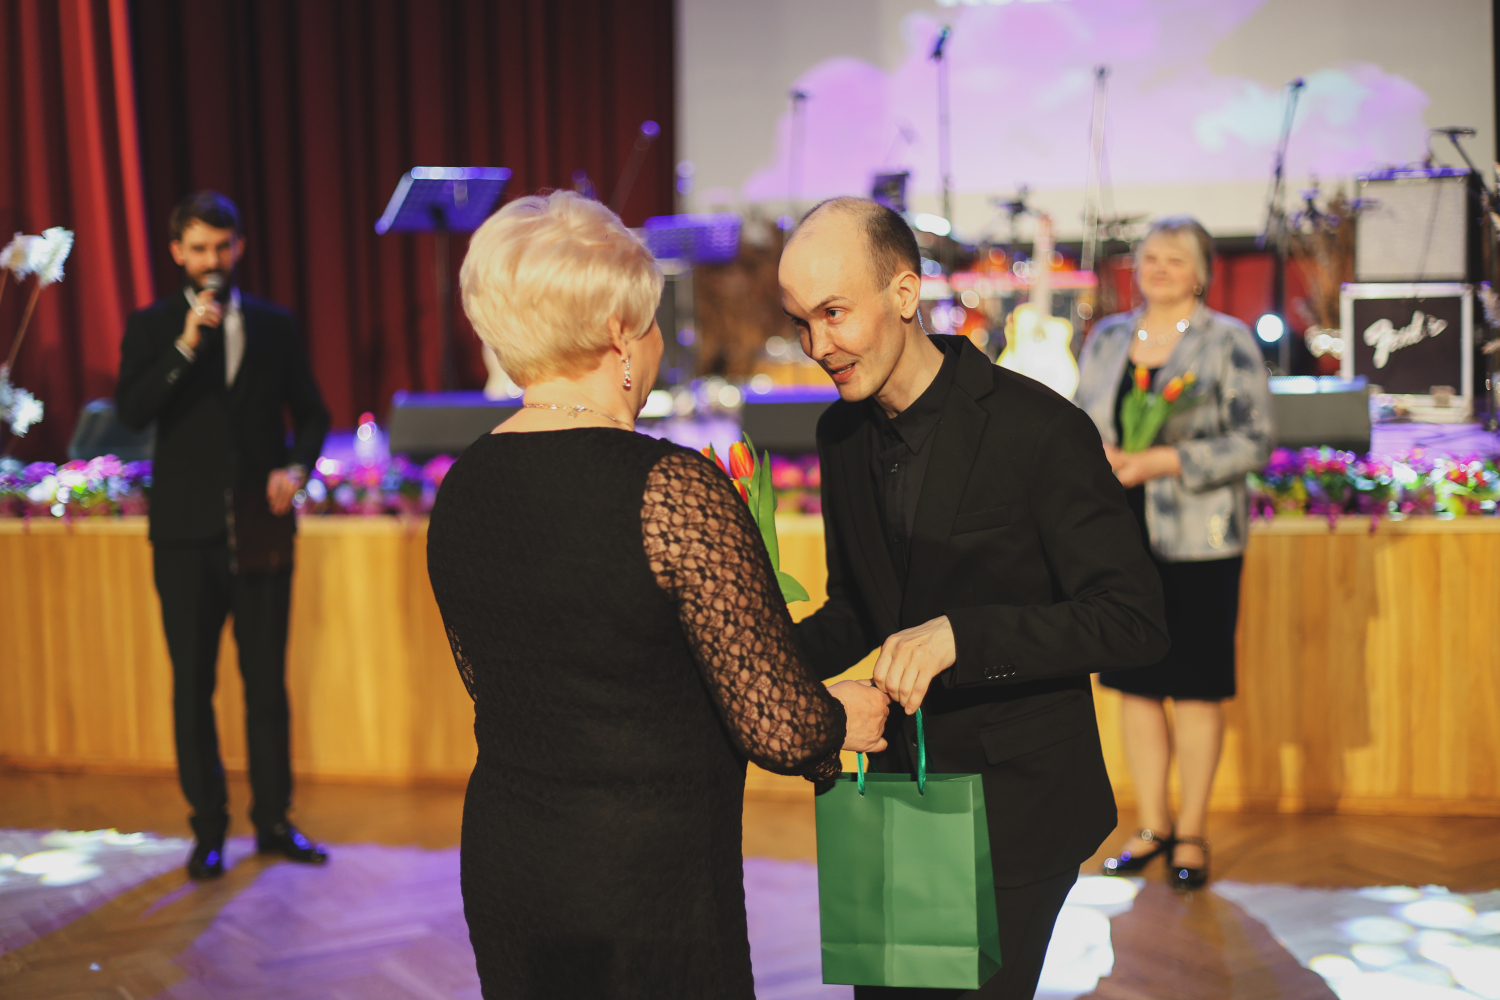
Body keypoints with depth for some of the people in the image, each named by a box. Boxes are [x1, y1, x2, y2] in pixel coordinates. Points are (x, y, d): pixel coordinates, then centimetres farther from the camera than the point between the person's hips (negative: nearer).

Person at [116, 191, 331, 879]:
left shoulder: (275, 325, 8)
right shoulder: (152, 327, 3)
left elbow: (311, 412, 15)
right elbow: (132, 412, -11)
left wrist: (297, 467, -4)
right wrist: (185, 346, -20)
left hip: (260, 530, 1)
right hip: (187, 534, -1)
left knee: (267, 680, 6)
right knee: (193, 685, 4)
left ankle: (274, 821, 17)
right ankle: (208, 830, 14)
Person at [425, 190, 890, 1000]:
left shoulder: (461, 488, 2)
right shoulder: (670, 489, -19)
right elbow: (778, 728, -19)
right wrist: (846, 720, 4)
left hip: (497, 870, 7)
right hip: (647, 892, -7)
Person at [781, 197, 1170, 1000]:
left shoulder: (1039, 429, -17)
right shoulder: (842, 434, 4)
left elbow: (1134, 622, -18)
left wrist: (961, 633, -30)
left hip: (1017, 806, -6)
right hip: (899, 788, 6)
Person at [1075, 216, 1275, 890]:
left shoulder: (1228, 342, -2)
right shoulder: (1107, 338, 12)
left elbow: (1254, 441, -8)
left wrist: (1163, 461, -18)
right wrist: (1097, 453, -6)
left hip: (1197, 540, -4)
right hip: (1120, 535, 4)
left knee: (1196, 687, 1)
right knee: (1135, 682, 8)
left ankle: (1191, 833, 14)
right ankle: (1152, 824, 22)